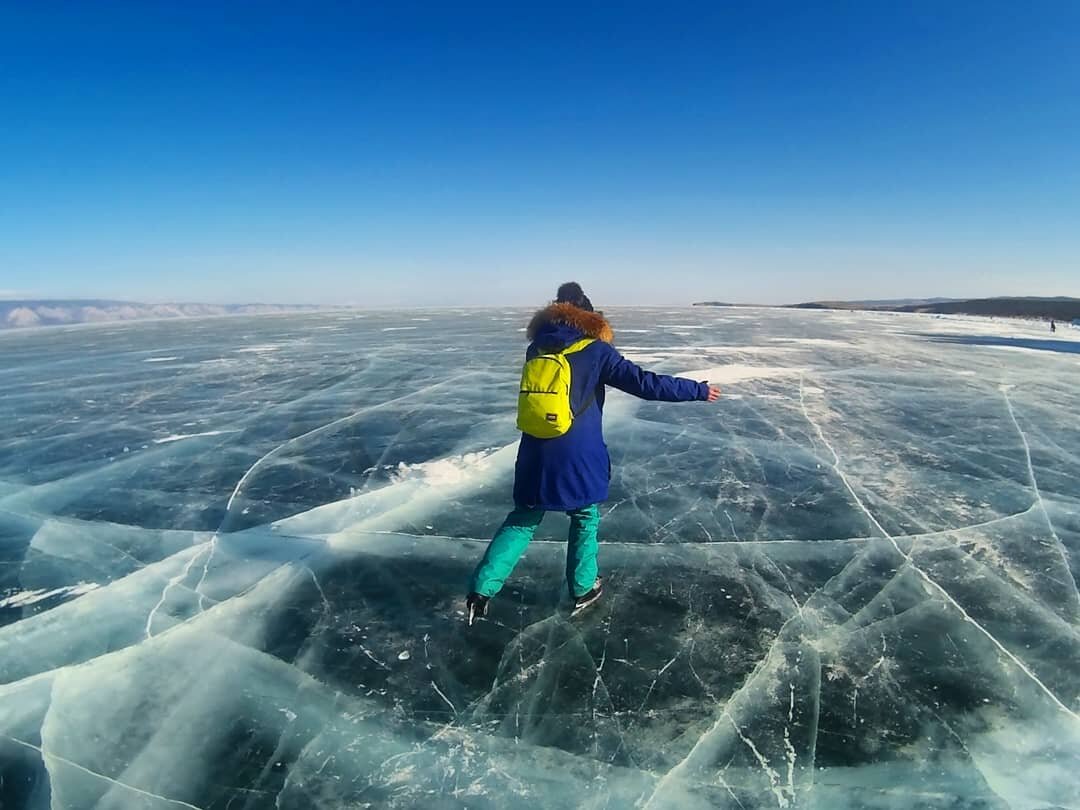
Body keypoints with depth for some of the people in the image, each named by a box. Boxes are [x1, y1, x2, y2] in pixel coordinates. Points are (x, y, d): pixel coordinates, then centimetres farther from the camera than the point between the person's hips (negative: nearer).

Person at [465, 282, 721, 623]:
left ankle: (481, 589, 10)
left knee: (522, 519, 16)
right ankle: (583, 589, 31)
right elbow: (645, 384, -11)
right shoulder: (595, 350, -9)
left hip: (535, 455, 4)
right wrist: (699, 390, -3)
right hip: (577, 458, -4)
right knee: (585, 518, 19)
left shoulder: (536, 348, 5)